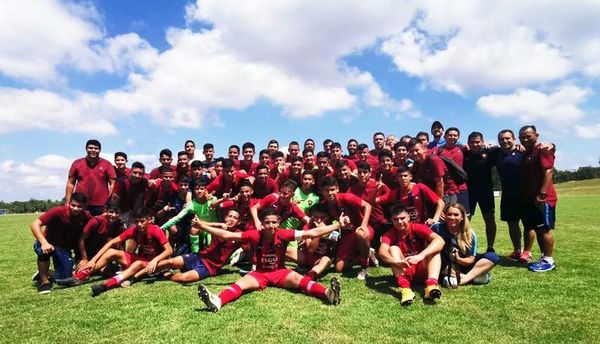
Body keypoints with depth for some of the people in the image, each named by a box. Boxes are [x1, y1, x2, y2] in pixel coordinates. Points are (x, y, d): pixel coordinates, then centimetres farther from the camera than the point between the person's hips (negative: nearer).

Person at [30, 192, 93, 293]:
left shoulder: (86, 217, -18)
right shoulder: (58, 211, -27)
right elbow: (34, 224, -30)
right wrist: (44, 243, -44)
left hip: (65, 248, 3)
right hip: (48, 243, -2)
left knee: (66, 280, -7)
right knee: (44, 250, -39)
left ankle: (45, 272, 26)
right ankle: (44, 281, -14)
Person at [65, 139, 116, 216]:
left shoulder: (107, 165, 3)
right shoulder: (77, 163, 8)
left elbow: (112, 184, 2)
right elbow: (70, 184, 11)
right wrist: (67, 202, 6)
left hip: (101, 206, -1)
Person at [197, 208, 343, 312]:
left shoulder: (283, 234, -14)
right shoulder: (255, 235, -13)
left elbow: (312, 233, -16)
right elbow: (227, 235, -13)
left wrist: (338, 225, -19)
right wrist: (201, 225, -19)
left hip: (280, 272, -1)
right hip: (260, 273, 1)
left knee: (297, 278, -29)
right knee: (241, 283, -26)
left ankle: (327, 293, -51)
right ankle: (217, 301, -53)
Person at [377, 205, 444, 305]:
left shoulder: (418, 228, -10)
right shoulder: (389, 235, -9)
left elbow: (440, 241, -28)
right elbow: (382, 251, -30)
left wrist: (420, 256, -43)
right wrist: (396, 262, -51)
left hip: (422, 270, 0)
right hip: (404, 272, 0)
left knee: (434, 249, -22)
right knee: (393, 248, -23)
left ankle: (431, 284, -44)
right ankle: (405, 288, -43)